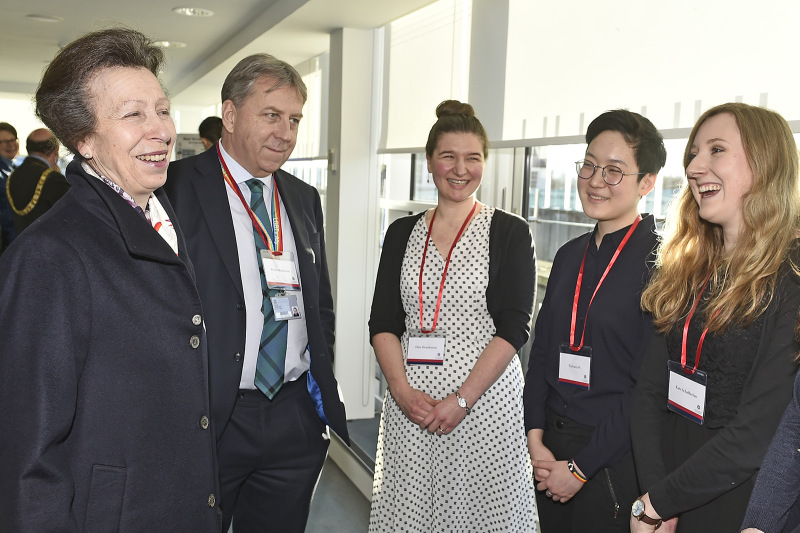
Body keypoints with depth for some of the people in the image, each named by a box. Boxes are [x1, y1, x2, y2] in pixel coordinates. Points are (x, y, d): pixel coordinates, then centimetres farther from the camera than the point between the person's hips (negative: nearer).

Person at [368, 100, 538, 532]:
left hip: (483, 398, -3)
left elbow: (513, 328, -7)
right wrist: (401, 389, -9)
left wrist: (462, 400, -15)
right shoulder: (402, 233, 9)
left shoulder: (510, 233, 0)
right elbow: (383, 323, 6)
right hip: (409, 401, 3)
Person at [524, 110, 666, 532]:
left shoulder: (658, 261, -13)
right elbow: (541, 351, 9)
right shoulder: (570, 255, 7)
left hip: (613, 461, -6)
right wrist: (536, 439, -3)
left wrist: (581, 468, -14)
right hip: (551, 449, 6)